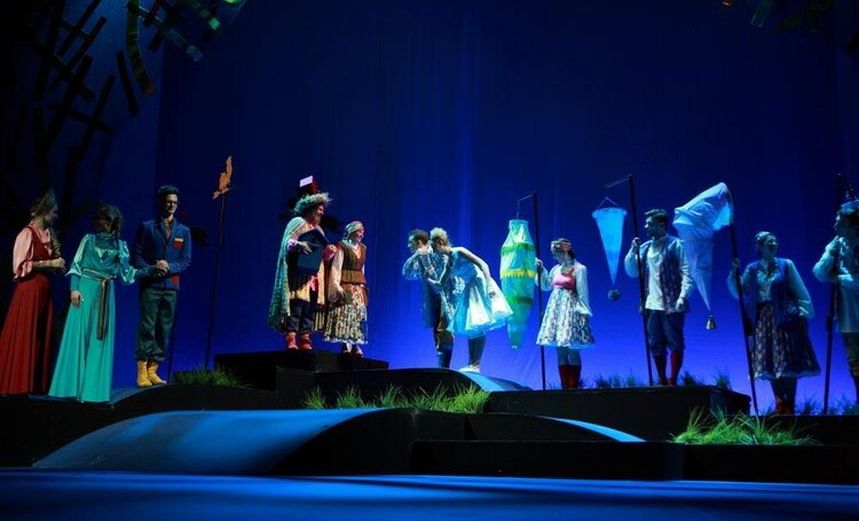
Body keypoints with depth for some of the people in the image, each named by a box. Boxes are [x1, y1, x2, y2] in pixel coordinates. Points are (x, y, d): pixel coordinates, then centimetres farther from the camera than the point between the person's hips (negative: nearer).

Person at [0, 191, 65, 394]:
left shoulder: (48, 234, 13)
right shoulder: (28, 233, -9)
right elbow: (20, 266, -15)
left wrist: (58, 264, 2)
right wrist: (49, 263, -15)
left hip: (43, 293, 7)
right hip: (29, 292, -7)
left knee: (42, 339, 7)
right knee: (24, 339, -3)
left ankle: (37, 384, 11)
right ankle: (18, 385, 3)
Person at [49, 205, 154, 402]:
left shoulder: (120, 246, 11)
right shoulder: (89, 239, 5)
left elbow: (126, 273, 8)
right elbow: (76, 265, 1)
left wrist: (150, 269, -2)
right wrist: (74, 288, -11)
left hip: (105, 295, 3)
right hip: (85, 289, -3)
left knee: (100, 341, 2)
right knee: (78, 336, -5)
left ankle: (92, 388, 6)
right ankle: (72, 385, -1)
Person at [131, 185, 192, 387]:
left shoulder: (184, 231, 13)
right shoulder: (146, 227, 7)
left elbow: (186, 260, 7)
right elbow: (136, 256, 2)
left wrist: (169, 267, -11)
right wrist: (150, 270, -14)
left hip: (171, 287, 3)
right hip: (150, 285, -3)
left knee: (164, 330, 2)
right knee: (147, 328, -7)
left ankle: (153, 371, 8)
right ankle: (142, 372, -5)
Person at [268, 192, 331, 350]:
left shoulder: (319, 230, 26)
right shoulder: (298, 222, 3)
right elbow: (287, 242, -10)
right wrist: (299, 245, -31)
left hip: (313, 276, 7)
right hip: (298, 273, -7)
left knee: (310, 307, -1)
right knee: (297, 303, -16)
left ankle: (305, 341, -3)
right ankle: (291, 341, -20)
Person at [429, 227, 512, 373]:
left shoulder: (459, 252, -13)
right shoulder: (448, 262, 10)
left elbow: (483, 264, -21)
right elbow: (441, 285, 18)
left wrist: (489, 284, -31)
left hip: (479, 286, -9)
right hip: (469, 290, 9)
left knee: (479, 326, -9)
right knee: (470, 327, 8)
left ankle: (476, 365, -10)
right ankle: (471, 364, 11)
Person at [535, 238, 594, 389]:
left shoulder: (579, 269, -5)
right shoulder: (556, 269, 13)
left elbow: (582, 293, -7)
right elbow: (546, 286, 26)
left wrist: (583, 312, -12)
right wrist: (540, 269, 16)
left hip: (570, 309, -6)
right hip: (556, 309, 6)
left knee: (572, 351, -7)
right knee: (560, 351, 5)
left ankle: (573, 387, -4)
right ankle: (565, 387, 8)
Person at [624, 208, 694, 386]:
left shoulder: (675, 245, -2)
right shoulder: (645, 248, 14)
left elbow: (686, 273, -7)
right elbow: (632, 272, 14)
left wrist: (683, 296, -19)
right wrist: (633, 251, 1)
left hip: (671, 305, -6)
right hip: (651, 305, 6)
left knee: (675, 343, -2)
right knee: (655, 345, 8)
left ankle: (673, 381, 3)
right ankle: (662, 381, 16)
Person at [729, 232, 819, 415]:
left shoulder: (786, 265, 2)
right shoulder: (752, 269, 7)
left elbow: (800, 291, 3)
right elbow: (739, 293, 4)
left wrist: (803, 312, -3)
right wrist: (735, 274, -8)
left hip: (785, 319, -2)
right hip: (763, 319, 2)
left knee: (788, 363, -3)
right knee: (770, 364, 3)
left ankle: (789, 406, 1)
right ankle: (779, 404, 11)